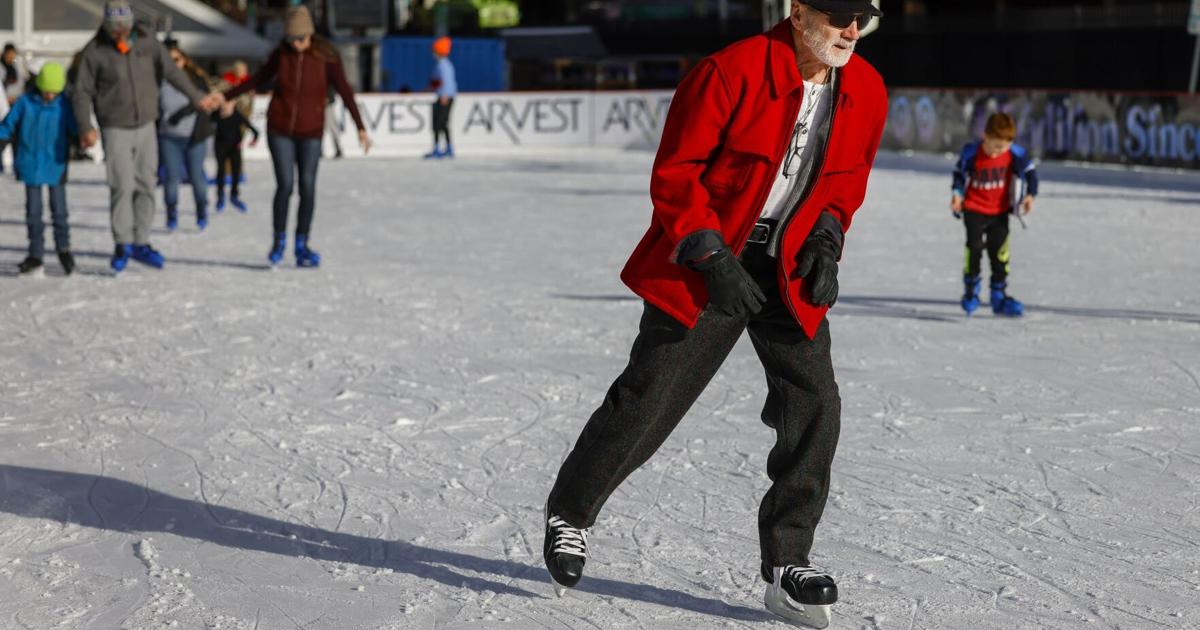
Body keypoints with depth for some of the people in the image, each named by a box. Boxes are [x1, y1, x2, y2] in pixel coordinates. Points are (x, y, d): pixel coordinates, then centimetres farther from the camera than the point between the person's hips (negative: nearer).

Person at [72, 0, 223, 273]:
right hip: (116, 129, -3)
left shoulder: (147, 40, -4)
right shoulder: (95, 50, -11)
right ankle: (122, 245, 1)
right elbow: (81, 92, -7)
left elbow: (171, 71, 6)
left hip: (146, 126, 3)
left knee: (145, 186, 4)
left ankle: (141, 243, 13)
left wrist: (197, 97, 11)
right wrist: (86, 127, -19)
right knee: (123, 186, -11)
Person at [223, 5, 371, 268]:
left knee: (307, 187, -2)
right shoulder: (280, 54, -4)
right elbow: (257, 79, 10)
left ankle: (301, 246, 9)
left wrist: (360, 127, -21)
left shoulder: (326, 57, -10)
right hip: (280, 130, 1)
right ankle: (279, 240, 13)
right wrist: (226, 97, 12)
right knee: (285, 186, -6)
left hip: (310, 132, 0)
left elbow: (345, 92, -14)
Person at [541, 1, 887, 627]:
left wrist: (827, 241, 0)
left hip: (790, 270, 5)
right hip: (705, 260, -5)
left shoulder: (867, 93, -1)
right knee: (647, 399, -1)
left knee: (814, 406, -7)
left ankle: (787, 565, 5)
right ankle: (569, 512, 24)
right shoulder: (730, 73, -19)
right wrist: (712, 257, -20)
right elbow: (674, 172, -14)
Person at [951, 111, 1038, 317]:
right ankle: (970, 291, 4)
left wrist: (1030, 194, -11)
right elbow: (959, 173, 0)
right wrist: (956, 193, -14)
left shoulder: (1015, 154, -13)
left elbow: (1029, 171, 1)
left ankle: (999, 296, 12)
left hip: (1000, 211, 2)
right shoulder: (971, 154, -17)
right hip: (974, 209, -2)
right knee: (974, 247, -14)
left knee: (999, 251, 1)